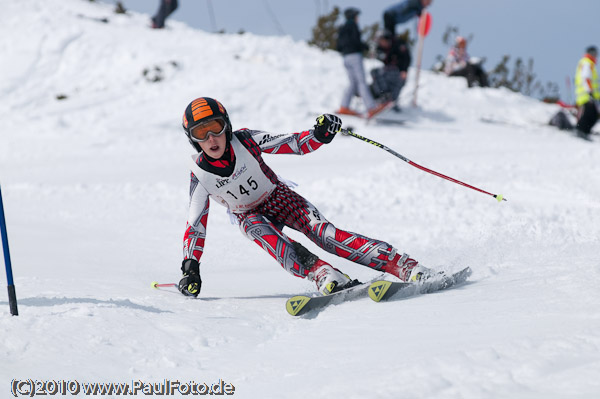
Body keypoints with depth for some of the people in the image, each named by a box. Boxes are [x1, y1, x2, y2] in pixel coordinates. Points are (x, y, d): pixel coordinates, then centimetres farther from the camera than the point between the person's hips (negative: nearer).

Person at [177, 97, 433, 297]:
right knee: (261, 232, -35)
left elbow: (294, 145, -18)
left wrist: (320, 134, -38)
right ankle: (321, 274, -51)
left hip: (280, 198, -1)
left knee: (323, 233, -25)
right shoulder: (200, 174, -17)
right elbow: (195, 225, -9)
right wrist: (190, 267, -17)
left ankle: (407, 267, -35)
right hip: (250, 216, 1)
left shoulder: (245, 141, -21)